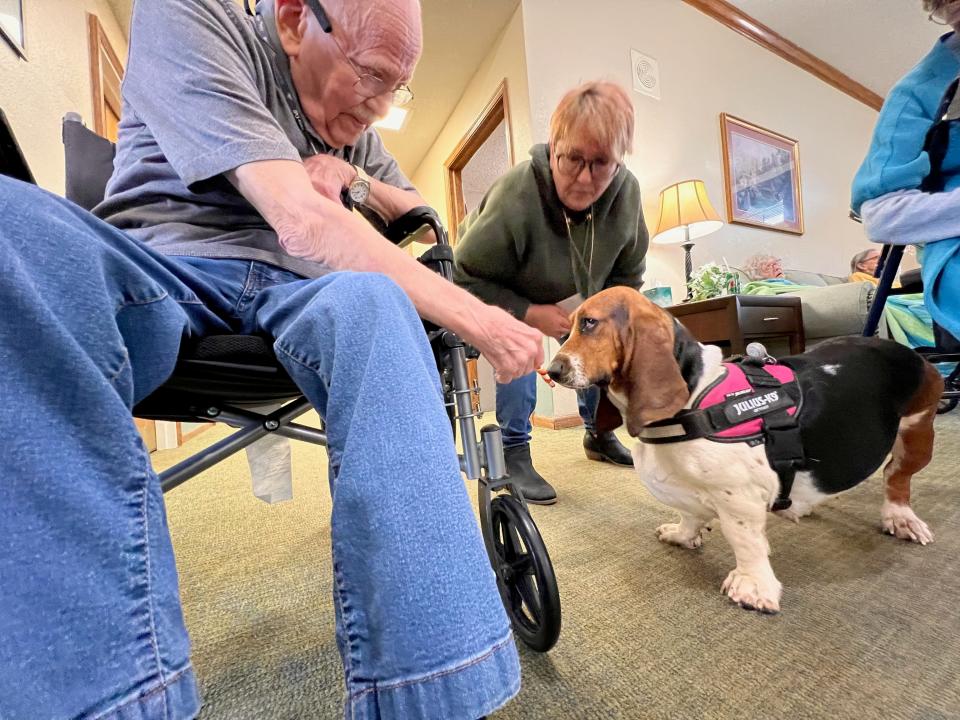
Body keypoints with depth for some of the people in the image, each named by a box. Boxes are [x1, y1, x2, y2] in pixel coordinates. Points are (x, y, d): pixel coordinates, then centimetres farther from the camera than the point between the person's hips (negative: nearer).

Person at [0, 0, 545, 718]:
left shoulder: (350, 118, 20)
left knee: (374, 302, -31)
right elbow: (301, 222, -20)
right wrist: (478, 320, -21)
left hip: (290, 290, 3)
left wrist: (352, 178, 8)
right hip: (159, 269, -2)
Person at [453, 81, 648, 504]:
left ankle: (599, 435, 27)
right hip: (507, 297, -4)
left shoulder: (626, 192, -22)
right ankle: (514, 453, -10)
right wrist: (529, 314, -33)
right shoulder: (513, 197, -38)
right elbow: (466, 277, -29)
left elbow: (628, 273, -4)